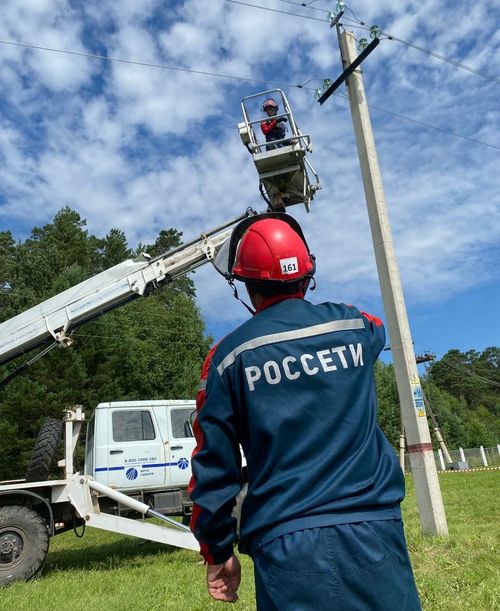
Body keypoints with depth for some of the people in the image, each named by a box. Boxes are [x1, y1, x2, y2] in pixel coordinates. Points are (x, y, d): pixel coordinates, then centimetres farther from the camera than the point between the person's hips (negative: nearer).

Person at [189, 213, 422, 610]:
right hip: (374, 532, 3)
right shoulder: (356, 327, 2)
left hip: (288, 547, -2)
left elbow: (214, 467, -2)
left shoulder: (229, 356, -5)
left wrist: (217, 553, 13)